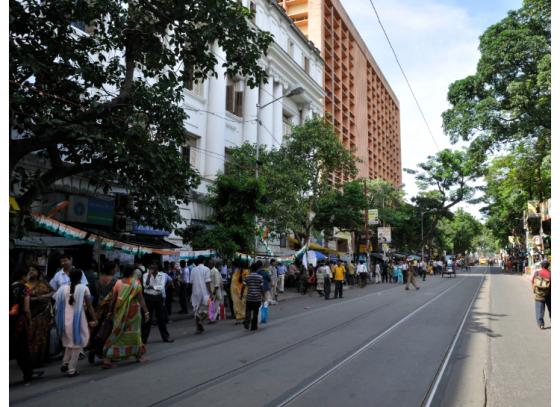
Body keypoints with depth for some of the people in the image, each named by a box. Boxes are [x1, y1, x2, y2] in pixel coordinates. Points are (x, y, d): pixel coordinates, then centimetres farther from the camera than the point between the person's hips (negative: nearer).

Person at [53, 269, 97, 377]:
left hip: (65, 320, 4)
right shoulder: (84, 288, -7)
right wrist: (94, 319, 2)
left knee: (69, 342, 25)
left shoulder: (63, 288, 2)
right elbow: (89, 306, -6)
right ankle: (71, 370, 11)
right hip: (77, 320, -4)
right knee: (77, 344, 9)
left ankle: (65, 364, 20)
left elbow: (58, 304, 2)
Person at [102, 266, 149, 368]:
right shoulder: (136, 283, -9)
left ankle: (107, 358, 1)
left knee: (117, 333, 8)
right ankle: (138, 355, 25)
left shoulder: (118, 283, -2)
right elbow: (141, 299, -12)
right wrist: (146, 312, -10)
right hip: (133, 311, -2)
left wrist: (110, 311, 8)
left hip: (120, 312, 2)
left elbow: (113, 299, -2)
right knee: (134, 332, 14)